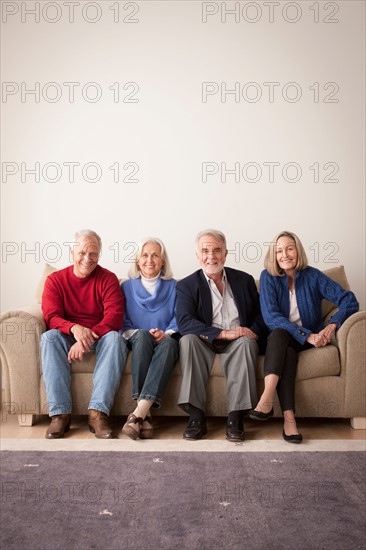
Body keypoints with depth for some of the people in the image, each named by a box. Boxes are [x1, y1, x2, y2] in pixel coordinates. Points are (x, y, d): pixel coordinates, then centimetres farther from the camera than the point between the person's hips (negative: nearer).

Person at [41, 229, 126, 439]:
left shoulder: (108, 278, -2)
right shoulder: (55, 280, 2)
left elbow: (114, 317, -14)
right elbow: (52, 317, -9)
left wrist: (89, 337, -31)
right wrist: (74, 328, -32)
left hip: (100, 337, -1)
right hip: (68, 337, 1)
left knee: (115, 338, -33)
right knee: (49, 337, -30)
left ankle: (98, 412, -37)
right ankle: (60, 413, -33)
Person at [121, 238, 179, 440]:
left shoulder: (173, 287, 14)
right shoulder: (127, 287, 15)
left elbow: (179, 319, 3)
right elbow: (123, 324, 8)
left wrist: (166, 333, -18)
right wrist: (136, 333, -13)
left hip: (165, 342, 0)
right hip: (137, 342, 0)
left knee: (169, 342, -37)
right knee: (142, 335, -36)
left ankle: (138, 414, -47)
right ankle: (145, 415, -43)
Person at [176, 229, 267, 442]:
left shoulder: (244, 280, 13)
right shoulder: (187, 285, 3)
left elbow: (260, 314, 12)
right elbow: (185, 323, -12)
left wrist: (253, 332, -12)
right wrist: (224, 333, -23)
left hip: (237, 344, 1)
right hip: (205, 344, -1)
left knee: (247, 342, -32)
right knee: (188, 339, -31)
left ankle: (236, 417, -30)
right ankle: (196, 416, -30)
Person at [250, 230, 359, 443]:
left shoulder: (312, 276, -4)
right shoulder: (268, 277, -5)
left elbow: (350, 301, -10)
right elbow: (271, 316, -16)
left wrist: (332, 325, -29)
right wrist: (306, 335, -28)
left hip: (309, 340, 0)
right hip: (277, 340, 0)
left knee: (281, 336, -31)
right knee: (279, 333, -34)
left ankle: (267, 401, -45)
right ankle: (288, 416, -47)